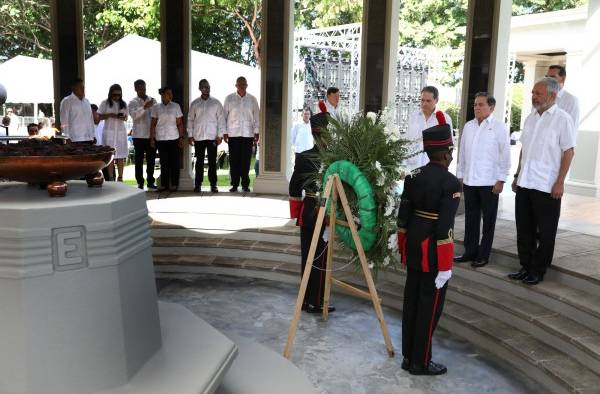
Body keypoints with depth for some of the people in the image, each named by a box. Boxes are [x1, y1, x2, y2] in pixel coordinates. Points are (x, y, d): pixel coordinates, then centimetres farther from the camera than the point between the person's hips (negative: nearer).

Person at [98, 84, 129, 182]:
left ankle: (120, 177, 4)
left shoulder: (123, 104, 11)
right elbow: (99, 117, 2)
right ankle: (111, 178, 0)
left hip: (121, 131, 3)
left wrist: (123, 117, -7)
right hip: (109, 131, -3)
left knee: (121, 156, 0)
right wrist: (109, 115, -13)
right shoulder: (105, 103, 2)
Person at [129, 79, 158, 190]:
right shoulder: (133, 102, 0)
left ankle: (150, 181, 16)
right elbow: (134, 115, -16)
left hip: (151, 134, 3)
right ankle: (140, 183, 8)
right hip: (139, 135, -3)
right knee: (139, 160, 2)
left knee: (151, 159, 7)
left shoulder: (152, 100, 10)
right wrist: (144, 107, -30)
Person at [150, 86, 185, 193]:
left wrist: (181, 137, -3)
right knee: (164, 163, 5)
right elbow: (153, 124, 7)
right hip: (160, 139, 1)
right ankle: (164, 184, 13)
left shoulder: (176, 106, 3)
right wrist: (152, 138, 2)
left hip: (174, 138, -1)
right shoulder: (156, 107, 5)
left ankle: (174, 184, 9)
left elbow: (179, 123, 3)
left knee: (174, 162, 1)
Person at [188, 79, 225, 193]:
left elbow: (221, 119, 4)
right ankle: (198, 185, 9)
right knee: (199, 162, 4)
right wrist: (190, 135, 4)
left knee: (212, 162, 1)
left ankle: (213, 185, 7)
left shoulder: (216, 103, 6)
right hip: (198, 137, 1)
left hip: (212, 137, -1)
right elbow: (190, 119, 11)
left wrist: (219, 135, -3)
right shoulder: (194, 104, 10)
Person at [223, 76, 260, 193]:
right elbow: (224, 116, 6)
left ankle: (245, 184, 8)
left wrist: (256, 132, 3)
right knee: (234, 160, 1)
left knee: (246, 160, 0)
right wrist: (224, 132, 1)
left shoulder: (252, 99, 7)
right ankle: (234, 184, 9)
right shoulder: (229, 98, 5)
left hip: (248, 134, 0)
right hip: (233, 134, 0)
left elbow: (256, 117, 8)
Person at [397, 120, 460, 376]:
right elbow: (444, 227, -20)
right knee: (429, 306, 4)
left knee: (411, 301, 14)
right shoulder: (450, 182, -16)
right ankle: (420, 363, 15)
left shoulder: (413, 177, 4)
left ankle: (408, 356, 26)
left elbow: (402, 217, 7)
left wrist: (403, 250, 16)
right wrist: (445, 266, -15)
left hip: (413, 249, 7)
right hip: (433, 254, -7)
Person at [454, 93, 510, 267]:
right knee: (471, 217, 11)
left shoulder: (499, 127, -5)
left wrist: (501, 180, -10)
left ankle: (483, 255, 14)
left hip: (489, 182, -5)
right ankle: (470, 251, 21)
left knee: (488, 219, 6)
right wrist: (460, 175, 11)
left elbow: (505, 155, -6)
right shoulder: (468, 126, 10)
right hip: (469, 180, 5)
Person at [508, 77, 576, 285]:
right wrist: (517, 176, 14)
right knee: (524, 229, 13)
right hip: (525, 183, 6)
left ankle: (538, 270, 18)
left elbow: (569, 152, -9)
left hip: (547, 186, -6)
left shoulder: (562, 119, -8)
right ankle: (525, 266, 25)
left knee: (545, 232, 6)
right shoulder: (530, 118, 10)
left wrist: (560, 182, -14)